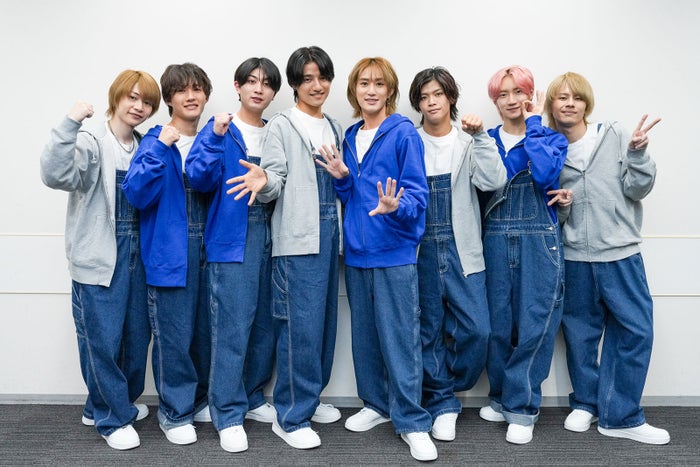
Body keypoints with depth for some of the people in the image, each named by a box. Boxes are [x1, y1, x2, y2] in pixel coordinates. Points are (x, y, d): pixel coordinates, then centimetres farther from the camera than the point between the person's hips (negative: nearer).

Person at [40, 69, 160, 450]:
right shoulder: (91, 142, -8)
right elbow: (55, 175, -27)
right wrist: (70, 123, -30)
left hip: (136, 256, 7)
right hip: (99, 258, -6)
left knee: (137, 336, 13)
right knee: (103, 339, 0)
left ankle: (104, 404, 34)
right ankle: (113, 418, 17)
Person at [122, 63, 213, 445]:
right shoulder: (155, 141, -3)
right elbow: (136, 193, -14)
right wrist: (160, 148, -20)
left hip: (208, 249, 4)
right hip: (170, 252, -4)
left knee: (206, 329, 12)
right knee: (173, 335, 0)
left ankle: (200, 400, 32)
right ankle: (174, 412, 17)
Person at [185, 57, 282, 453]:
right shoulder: (220, 129, 0)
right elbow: (199, 178, -12)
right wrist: (215, 137, -22)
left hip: (270, 236, 5)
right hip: (232, 238, -5)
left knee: (266, 322, 10)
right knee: (233, 324, -6)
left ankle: (252, 397, 27)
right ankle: (228, 414, 5)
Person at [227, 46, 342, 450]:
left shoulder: (335, 128, 16)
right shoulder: (281, 126, -2)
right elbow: (276, 182, -11)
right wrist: (263, 182, -29)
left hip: (329, 233, 7)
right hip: (298, 237, -7)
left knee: (325, 320, 13)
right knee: (301, 325, -7)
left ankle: (309, 398, 29)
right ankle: (291, 417, 5)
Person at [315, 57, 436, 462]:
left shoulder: (404, 133, -7)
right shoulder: (350, 137, 12)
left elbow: (417, 193, -11)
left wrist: (395, 207, -31)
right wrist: (341, 177, -2)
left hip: (394, 251, -6)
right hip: (357, 250, 6)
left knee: (400, 337, -3)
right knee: (365, 333, 15)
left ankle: (412, 422, 9)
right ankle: (377, 403, 32)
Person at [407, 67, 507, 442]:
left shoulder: (469, 142, 5)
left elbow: (493, 182, -11)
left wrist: (480, 136, -16)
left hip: (461, 250, 1)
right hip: (420, 250, 0)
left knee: (476, 329, -5)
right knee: (429, 331, 5)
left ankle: (441, 387, 20)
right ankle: (442, 405, 20)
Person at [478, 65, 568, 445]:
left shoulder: (551, 137, 5)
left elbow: (546, 175, -17)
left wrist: (533, 124, -9)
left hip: (539, 241, -2)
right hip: (496, 239, 2)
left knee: (535, 324, -3)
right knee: (498, 323, 5)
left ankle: (522, 407, 9)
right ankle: (502, 398, 23)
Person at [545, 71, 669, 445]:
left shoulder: (615, 136, -2)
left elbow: (637, 190, -3)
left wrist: (638, 153, -18)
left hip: (620, 252, -1)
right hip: (574, 256, 2)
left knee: (635, 330, -2)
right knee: (580, 332, 12)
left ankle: (619, 415, 12)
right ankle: (586, 403, 31)